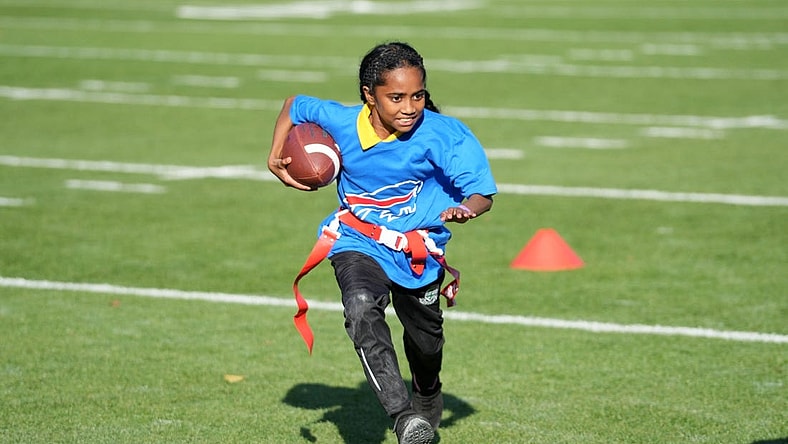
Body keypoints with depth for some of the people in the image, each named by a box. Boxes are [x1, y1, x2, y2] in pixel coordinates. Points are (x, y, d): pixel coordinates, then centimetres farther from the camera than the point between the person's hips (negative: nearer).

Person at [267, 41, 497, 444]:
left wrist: (466, 209, -45)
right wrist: (276, 158, -4)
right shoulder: (341, 123, -16)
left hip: (419, 250, 1)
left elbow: (482, 193, -23)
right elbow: (295, 105, 5)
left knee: (424, 338, 20)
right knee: (361, 308, -33)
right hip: (358, 242, 0)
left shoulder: (443, 135, -23)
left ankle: (427, 399, 57)